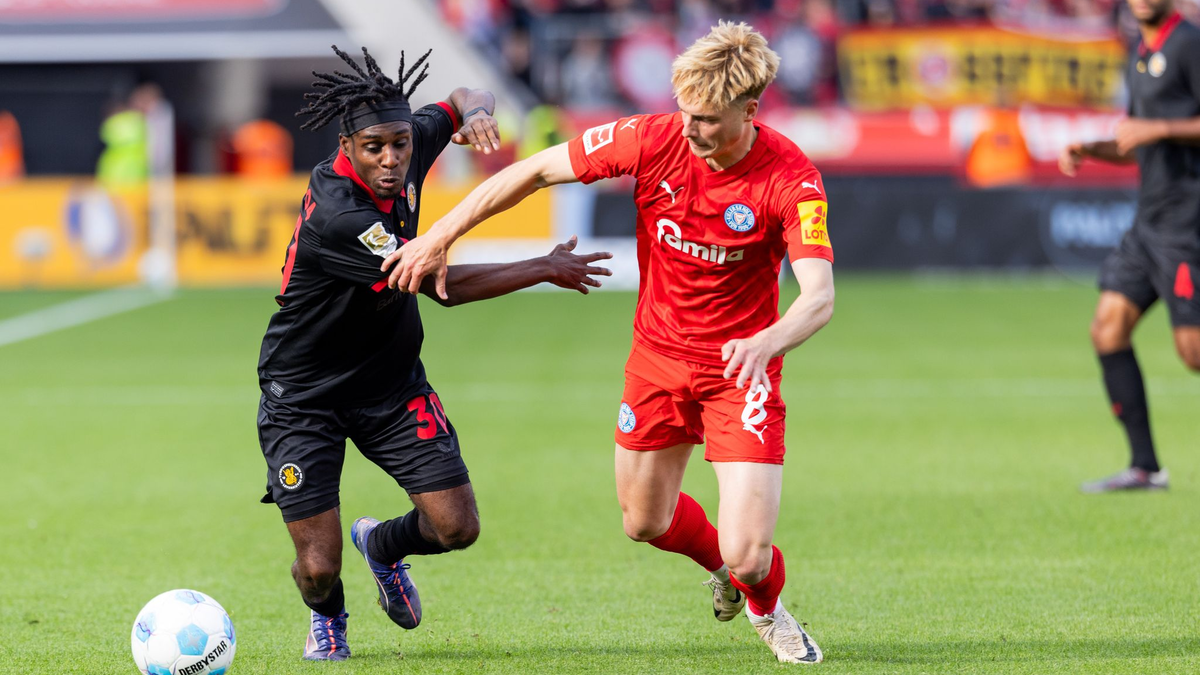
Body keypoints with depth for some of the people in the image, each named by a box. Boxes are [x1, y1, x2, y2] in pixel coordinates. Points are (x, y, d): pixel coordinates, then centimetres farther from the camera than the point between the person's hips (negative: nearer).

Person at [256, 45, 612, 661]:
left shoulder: (407, 144, -10)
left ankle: (383, 545, 32)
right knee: (318, 568, -9)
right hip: (304, 396, -6)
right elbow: (444, 285, -29)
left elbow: (463, 101, 12)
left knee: (456, 527, -5)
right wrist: (545, 269, -18)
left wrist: (474, 110, -14)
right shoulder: (335, 213, -32)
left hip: (391, 381, 6)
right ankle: (327, 615, 31)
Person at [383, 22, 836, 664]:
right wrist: (438, 237, -6)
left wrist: (768, 341, -55)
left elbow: (819, 298, -34)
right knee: (644, 522, 17)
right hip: (658, 354, 4)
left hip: (740, 368, -4)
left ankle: (766, 607, 28)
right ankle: (724, 565, 53)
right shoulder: (653, 139, -16)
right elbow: (535, 170, -6)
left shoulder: (792, 180, -24)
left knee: (746, 555, -11)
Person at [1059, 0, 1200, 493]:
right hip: (1150, 217, 9)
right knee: (1108, 328, 1)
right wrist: (1087, 151, 11)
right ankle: (1145, 467, 3)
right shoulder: (1142, 52, 17)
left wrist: (1158, 129, -20)